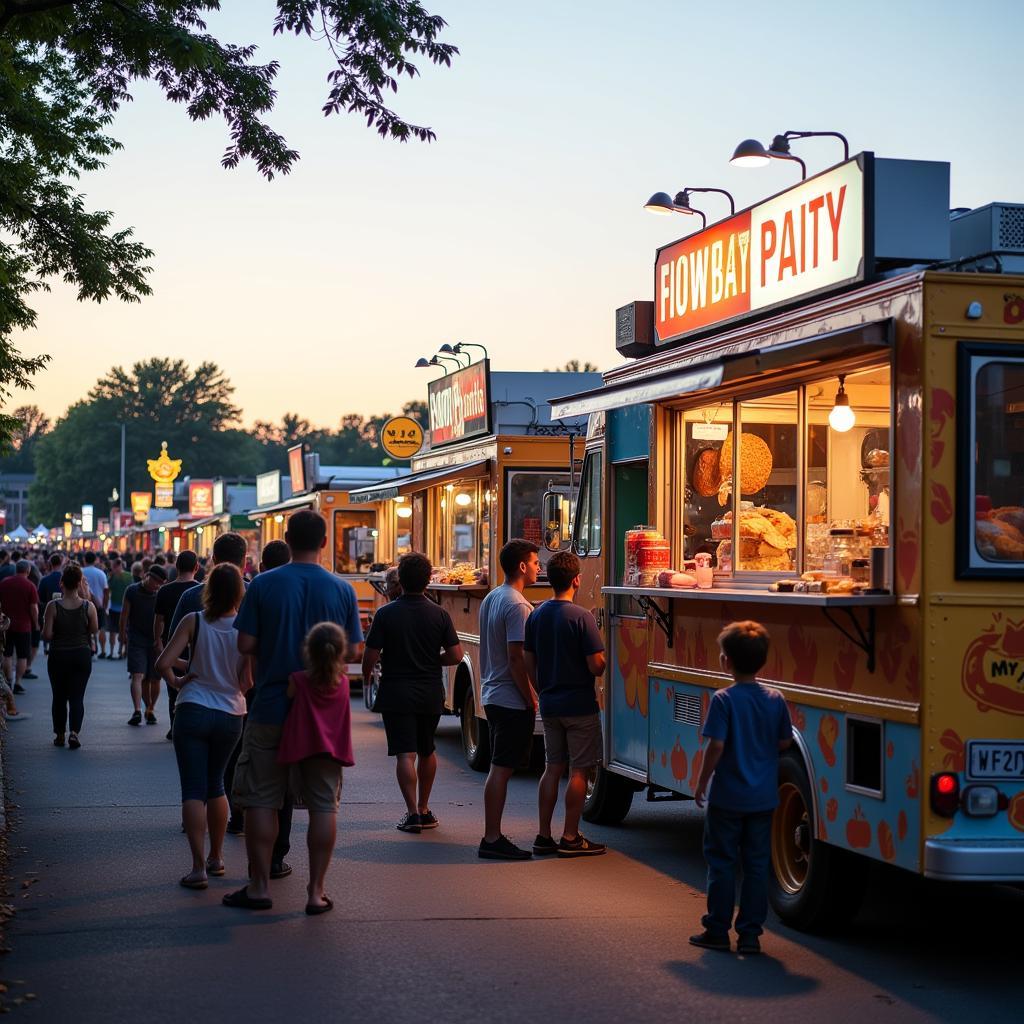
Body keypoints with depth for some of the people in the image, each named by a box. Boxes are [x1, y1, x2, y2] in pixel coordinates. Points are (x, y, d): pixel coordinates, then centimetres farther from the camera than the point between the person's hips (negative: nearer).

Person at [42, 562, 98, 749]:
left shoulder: (53, 606, -13)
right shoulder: (88, 606, -10)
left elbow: (46, 635, -12)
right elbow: (94, 630, 1)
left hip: (58, 655, 0)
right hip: (82, 655, 0)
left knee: (59, 697, 15)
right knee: (77, 697, 4)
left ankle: (59, 735, 20)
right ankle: (74, 731, -14)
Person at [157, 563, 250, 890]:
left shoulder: (194, 622, -9)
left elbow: (163, 663, -16)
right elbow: (247, 682, -9)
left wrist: (176, 680, 3)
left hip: (193, 712, -3)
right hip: (230, 715, 3)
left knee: (194, 790, -1)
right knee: (215, 785, 21)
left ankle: (199, 867, -9)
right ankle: (216, 858, 30)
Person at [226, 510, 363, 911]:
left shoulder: (263, 585, -7)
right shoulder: (342, 589, -3)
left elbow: (245, 644, -7)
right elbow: (353, 652, 0)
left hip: (271, 708, -1)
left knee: (261, 799, 7)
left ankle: (259, 886, 9)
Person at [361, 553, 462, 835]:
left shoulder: (386, 613, -10)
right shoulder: (439, 615, -3)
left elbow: (371, 655, -10)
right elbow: (455, 655, -5)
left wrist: (366, 673, 12)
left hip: (396, 693, -3)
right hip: (430, 694, 3)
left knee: (405, 754, -4)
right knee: (426, 752, 18)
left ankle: (413, 813, -13)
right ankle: (424, 809, 28)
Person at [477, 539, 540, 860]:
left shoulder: (490, 599, 13)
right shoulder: (518, 606, -16)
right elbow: (516, 657, -21)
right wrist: (530, 699, -14)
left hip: (492, 695, 10)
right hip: (512, 700, -10)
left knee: (499, 768, 13)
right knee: (501, 769, -7)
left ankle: (493, 837, 16)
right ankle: (492, 840, -4)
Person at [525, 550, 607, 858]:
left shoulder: (536, 615, 4)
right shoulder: (581, 617, -16)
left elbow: (530, 664, 9)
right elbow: (596, 666, -18)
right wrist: (602, 662, 4)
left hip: (549, 705, 6)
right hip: (580, 706, -6)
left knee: (552, 768, 13)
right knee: (579, 771, 2)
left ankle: (544, 836, 15)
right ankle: (570, 838, 5)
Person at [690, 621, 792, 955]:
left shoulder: (724, 700, -15)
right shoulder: (775, 699, -2)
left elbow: (716, 746, -17)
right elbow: (784, 742, 6)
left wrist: (701, 783, -6)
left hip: (727, 798, -4)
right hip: (763, 798, 4)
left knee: (721, 864, 7)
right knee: (757, 865, 10)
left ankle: (717, 930, 13)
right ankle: (750, 934, 12)